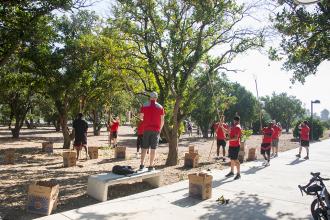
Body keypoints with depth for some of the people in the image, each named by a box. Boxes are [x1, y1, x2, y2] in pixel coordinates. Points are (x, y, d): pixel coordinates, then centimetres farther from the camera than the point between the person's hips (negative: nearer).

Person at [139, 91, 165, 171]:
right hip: (156, 129, -1)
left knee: (144, 147, 9)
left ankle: (142, 165, 9)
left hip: (146, 129, 1)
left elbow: (141, 117, 6)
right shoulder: (160, 107, 1)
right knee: (153, 148, 2)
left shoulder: (144, 106, 2)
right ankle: (151, 166, 4)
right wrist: (160, 129, 15)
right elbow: (162, 120, 1)